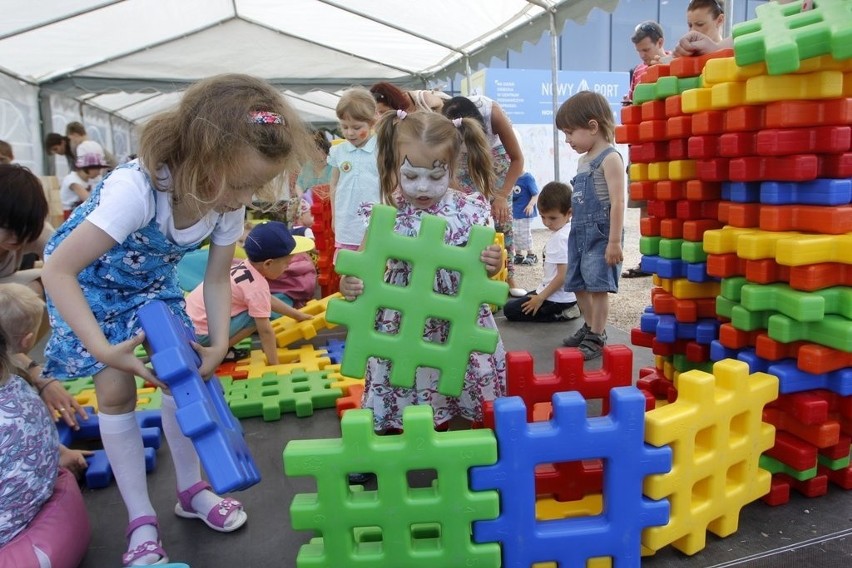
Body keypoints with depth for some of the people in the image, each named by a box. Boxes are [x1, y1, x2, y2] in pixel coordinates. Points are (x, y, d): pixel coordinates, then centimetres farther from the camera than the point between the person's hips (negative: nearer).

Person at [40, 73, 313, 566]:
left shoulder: (230, 203, -25)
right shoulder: (136, 189, -42)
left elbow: (217, 277, -11)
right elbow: (58, 270, -36)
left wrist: (219, 344, -23)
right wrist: (103, 349, -40)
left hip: (153, 278, 5)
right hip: (88, 277, -4)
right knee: (116, 390, -6)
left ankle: (191, 489, 21)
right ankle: (141, 521, 8)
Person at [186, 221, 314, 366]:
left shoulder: (246, 266, 3)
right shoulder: (257, 286, -22)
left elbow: (268, 300, 17)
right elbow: (265, 330, -19)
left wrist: (299, 315, 23)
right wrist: (274, 365, -11)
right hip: (199, 334, -9)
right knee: (258, 315, -17)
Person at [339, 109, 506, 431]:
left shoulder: (469, 212, -6)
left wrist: (492, 266, -20)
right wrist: (349, 284, -25)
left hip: (458, 327, 1)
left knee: (464, 424, 12)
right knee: (404, 422, 7)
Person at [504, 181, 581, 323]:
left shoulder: (560, 238, -23)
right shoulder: (566, 231, 5)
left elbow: (563, 276, -25)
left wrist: (541, 297, -18)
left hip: (557, 298, -10)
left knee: (510, 309, -3)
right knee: (526, 298, 32)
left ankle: (560, 315, -8)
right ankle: (564, 310, 11)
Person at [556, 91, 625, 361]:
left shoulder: (610, 158, -12)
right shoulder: (583, 160, 15)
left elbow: (617, 202, -18)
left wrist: (615, 242, -22)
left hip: (600, 234, -9)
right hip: (579, 233, 9)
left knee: (598, 286, -4)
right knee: (579, 285, 15)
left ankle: (596, 338, 5)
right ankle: (590, 327, 32)